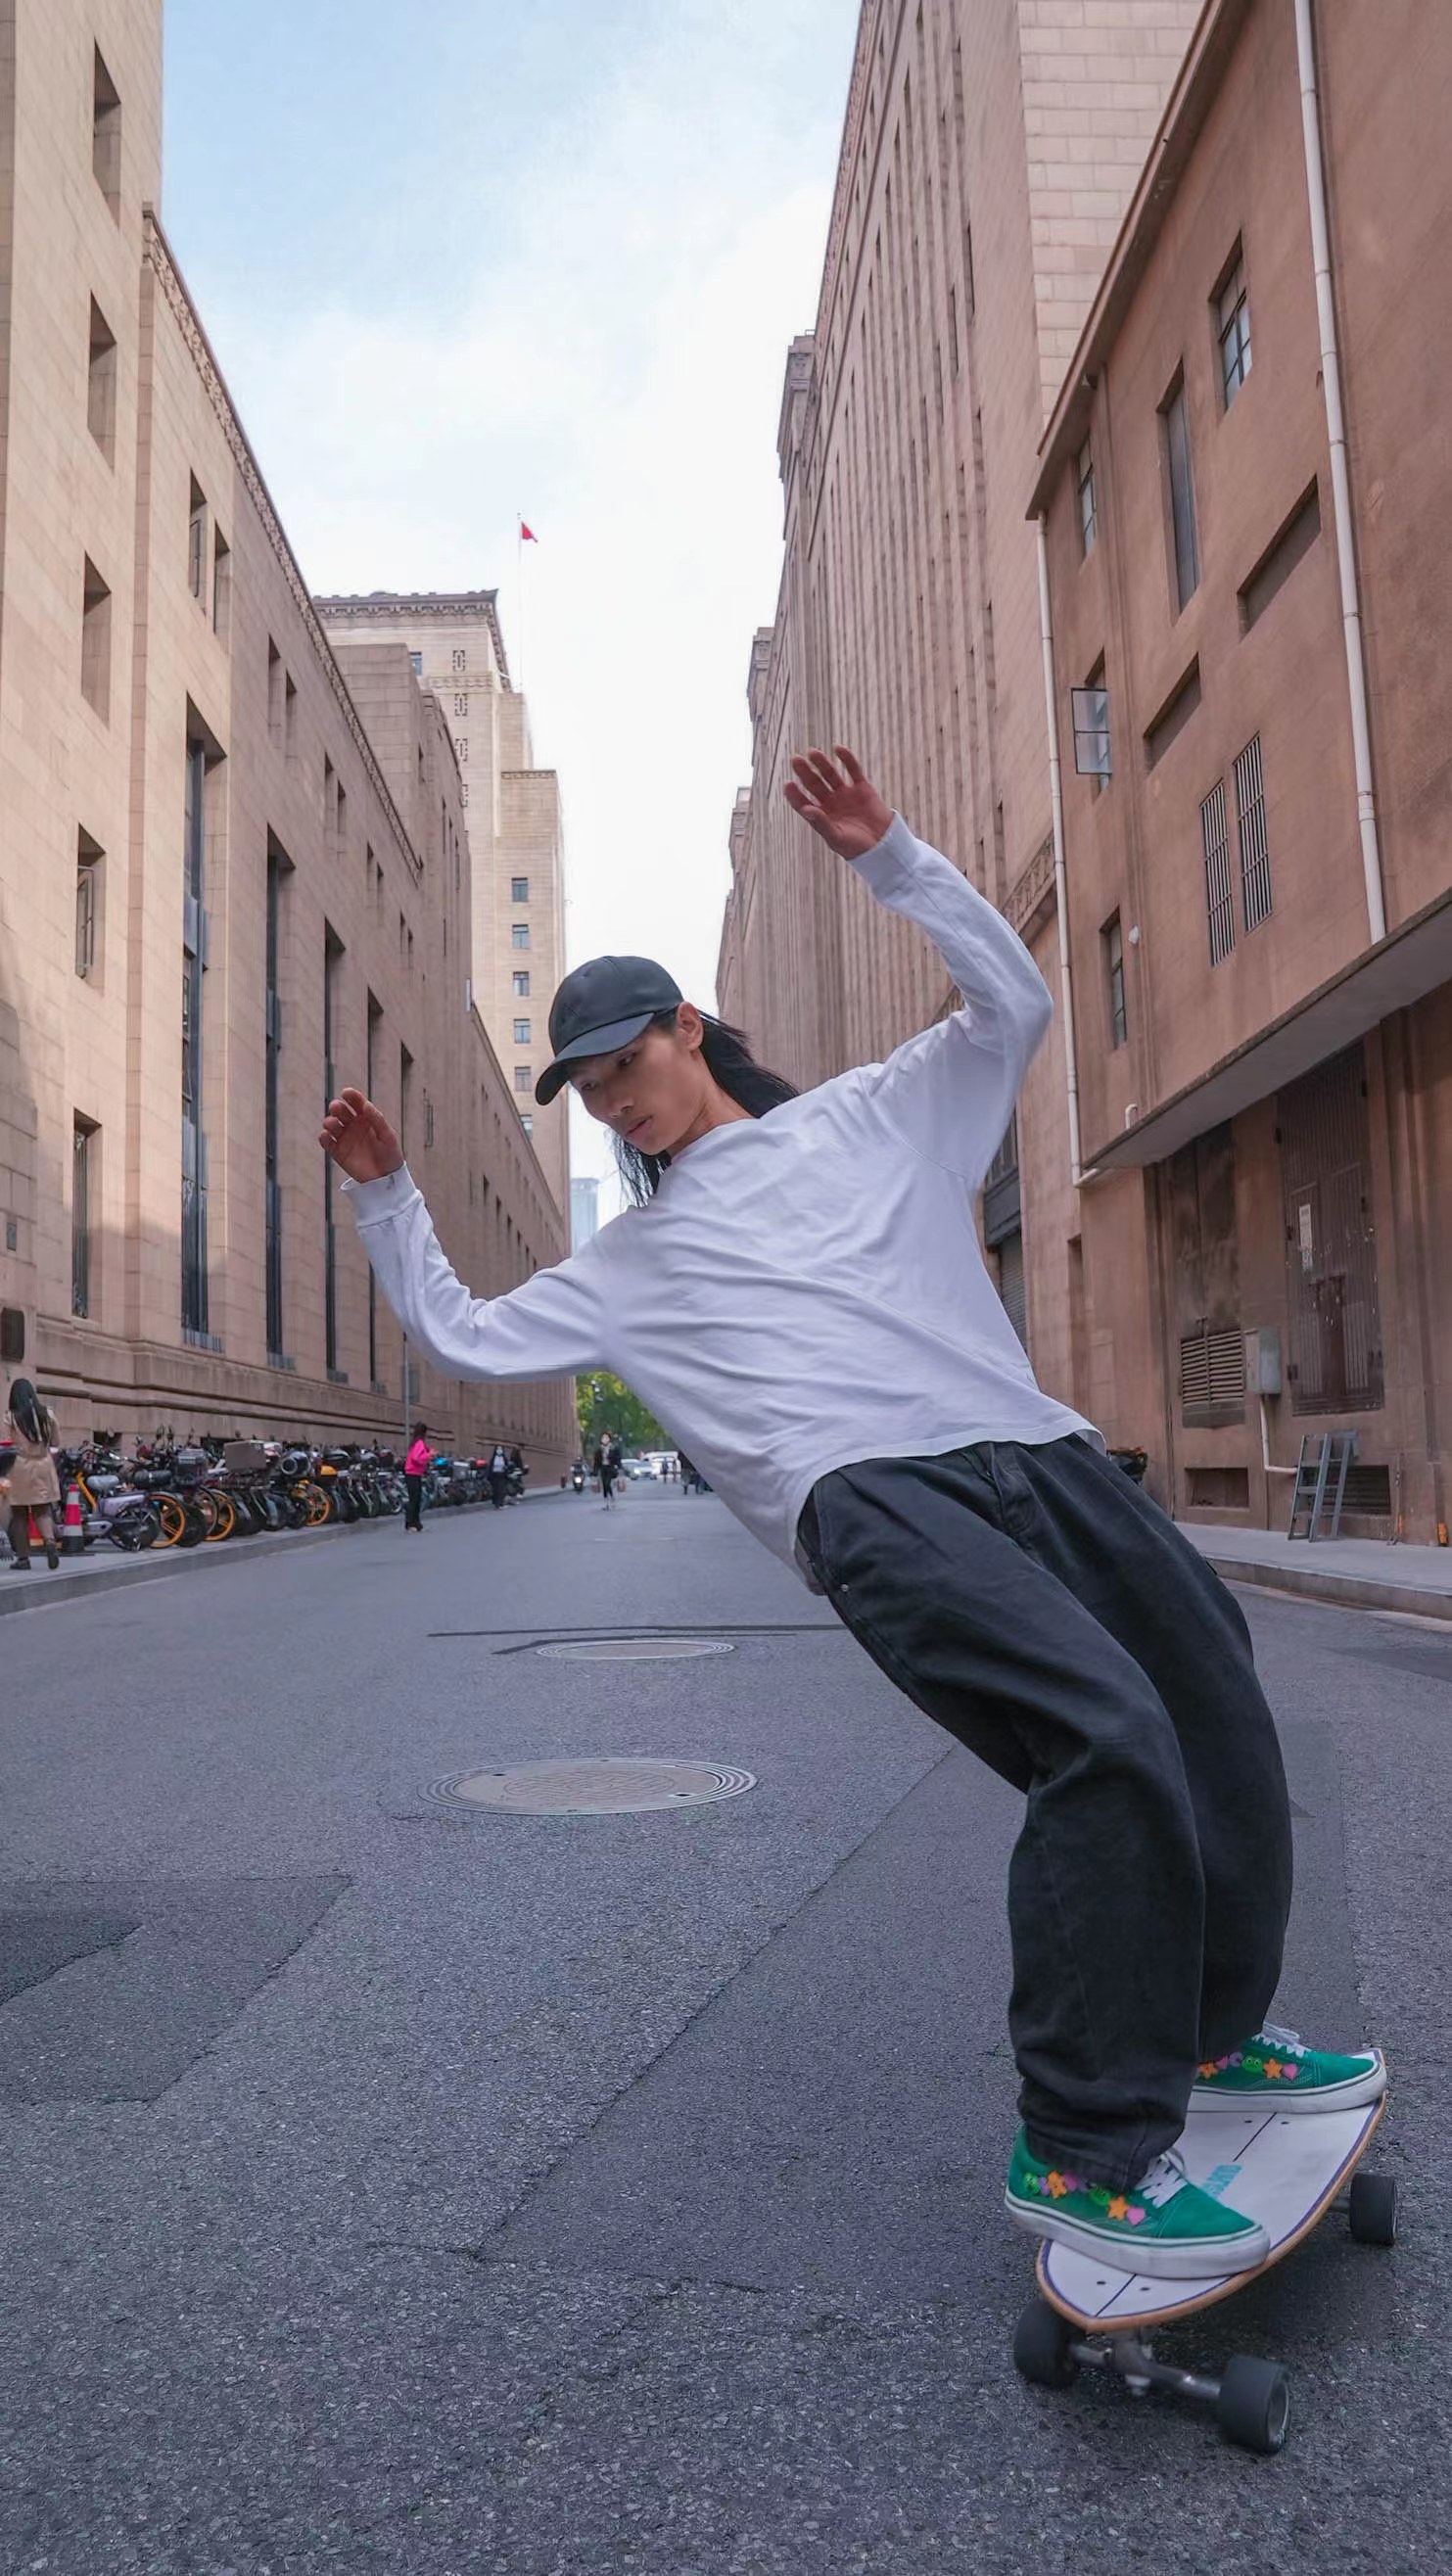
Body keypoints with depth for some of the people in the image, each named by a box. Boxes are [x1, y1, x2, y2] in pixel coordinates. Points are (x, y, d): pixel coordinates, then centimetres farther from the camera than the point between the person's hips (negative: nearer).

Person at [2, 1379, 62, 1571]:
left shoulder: (11, 1417, -7)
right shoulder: (46, 1414, 1)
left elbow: (5, 1447, -10)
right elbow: (55, 1442, 9)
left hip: (20, 1468, -2)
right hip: (44, 1467, 2)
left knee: (20, 1514, 9)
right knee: (42, 1511, 10)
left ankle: (22, 1557, 11)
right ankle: (50, 1541, -17)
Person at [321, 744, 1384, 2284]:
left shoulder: (866, 1120, 22)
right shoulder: (628, 1266, 23)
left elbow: (1012, 1003, 15)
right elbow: (461, 1339, 24)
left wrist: (886, 858, 9)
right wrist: (383, 1196, 16)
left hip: (1030, 1452, 4)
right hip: (868, 1501, -3)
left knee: (1222, 1727, 4)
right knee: (1108, 1736, -26)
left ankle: (1211, 2031, 29)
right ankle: (1080, 2146, -11)